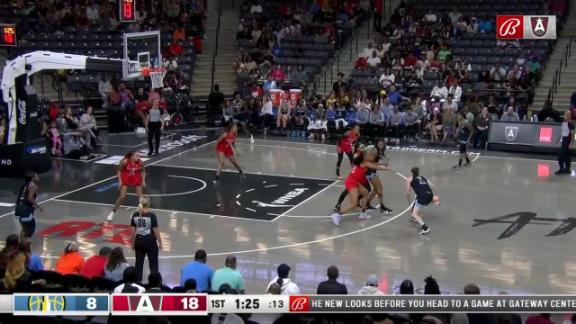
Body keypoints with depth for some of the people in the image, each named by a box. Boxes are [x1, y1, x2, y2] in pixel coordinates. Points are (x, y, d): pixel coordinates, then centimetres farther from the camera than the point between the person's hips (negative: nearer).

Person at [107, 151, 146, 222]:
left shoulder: (140, 162, -19)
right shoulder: (125, 161, -25)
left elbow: (143, 171, 0)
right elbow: (119, 170, -9)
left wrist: (143, 181, -7)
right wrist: (120, 181, -14)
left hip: (136, 179, 2)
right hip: (125, 179, -2)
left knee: (140, 196, -1)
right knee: (122, 196, -6)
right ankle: (112, 212, 10)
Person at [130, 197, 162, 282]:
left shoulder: (135, 215, -1)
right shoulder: (151, 215, -13)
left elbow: (133, 231, 3)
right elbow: (155, 230, -13)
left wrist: (133, 243, 14)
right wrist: (160, 242, -4)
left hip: (139, 241, 4)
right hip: (150, 241, -4)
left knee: (139, 263, 12)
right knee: (153, 263, 6)